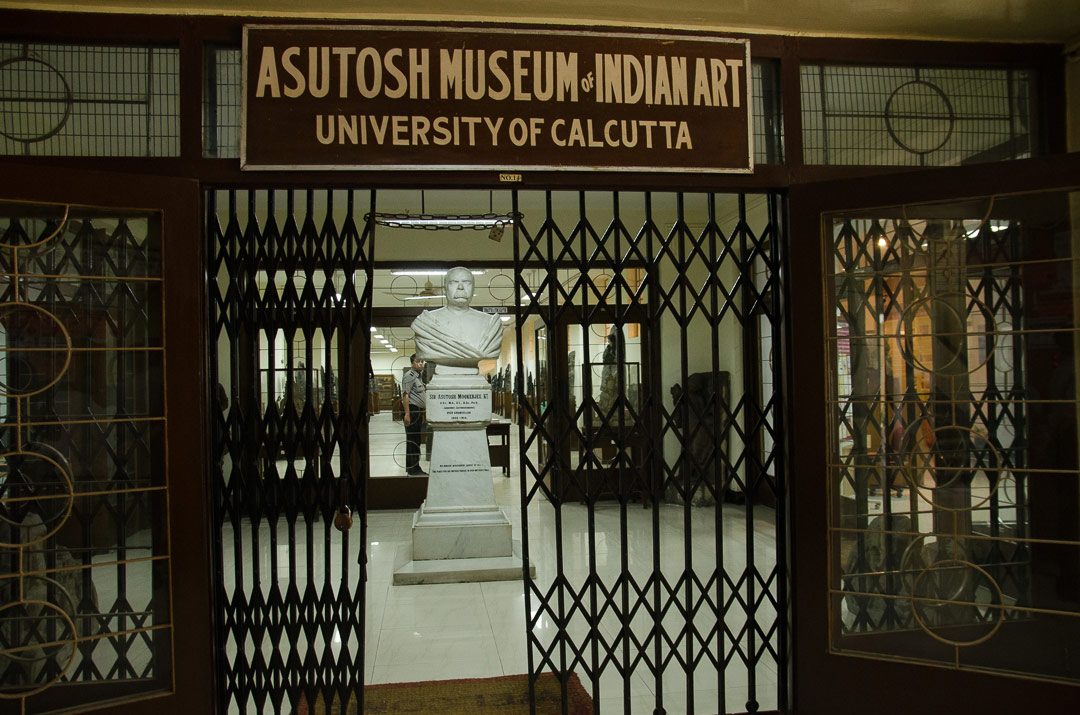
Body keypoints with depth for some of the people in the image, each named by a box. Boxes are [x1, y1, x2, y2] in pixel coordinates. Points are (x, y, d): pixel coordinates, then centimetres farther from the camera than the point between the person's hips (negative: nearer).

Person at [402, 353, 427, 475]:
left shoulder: (419, 376, 20)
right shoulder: (409, 376, -11)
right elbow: (405, 395, -19)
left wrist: (423, 412, 25)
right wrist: (407, 414, -24)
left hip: (418, 411, 10)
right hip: (412, 410, -10)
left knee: (416, 440, 12)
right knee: (412, 441, -7)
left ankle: (414, 467, 18)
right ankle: (412, 469, -4)